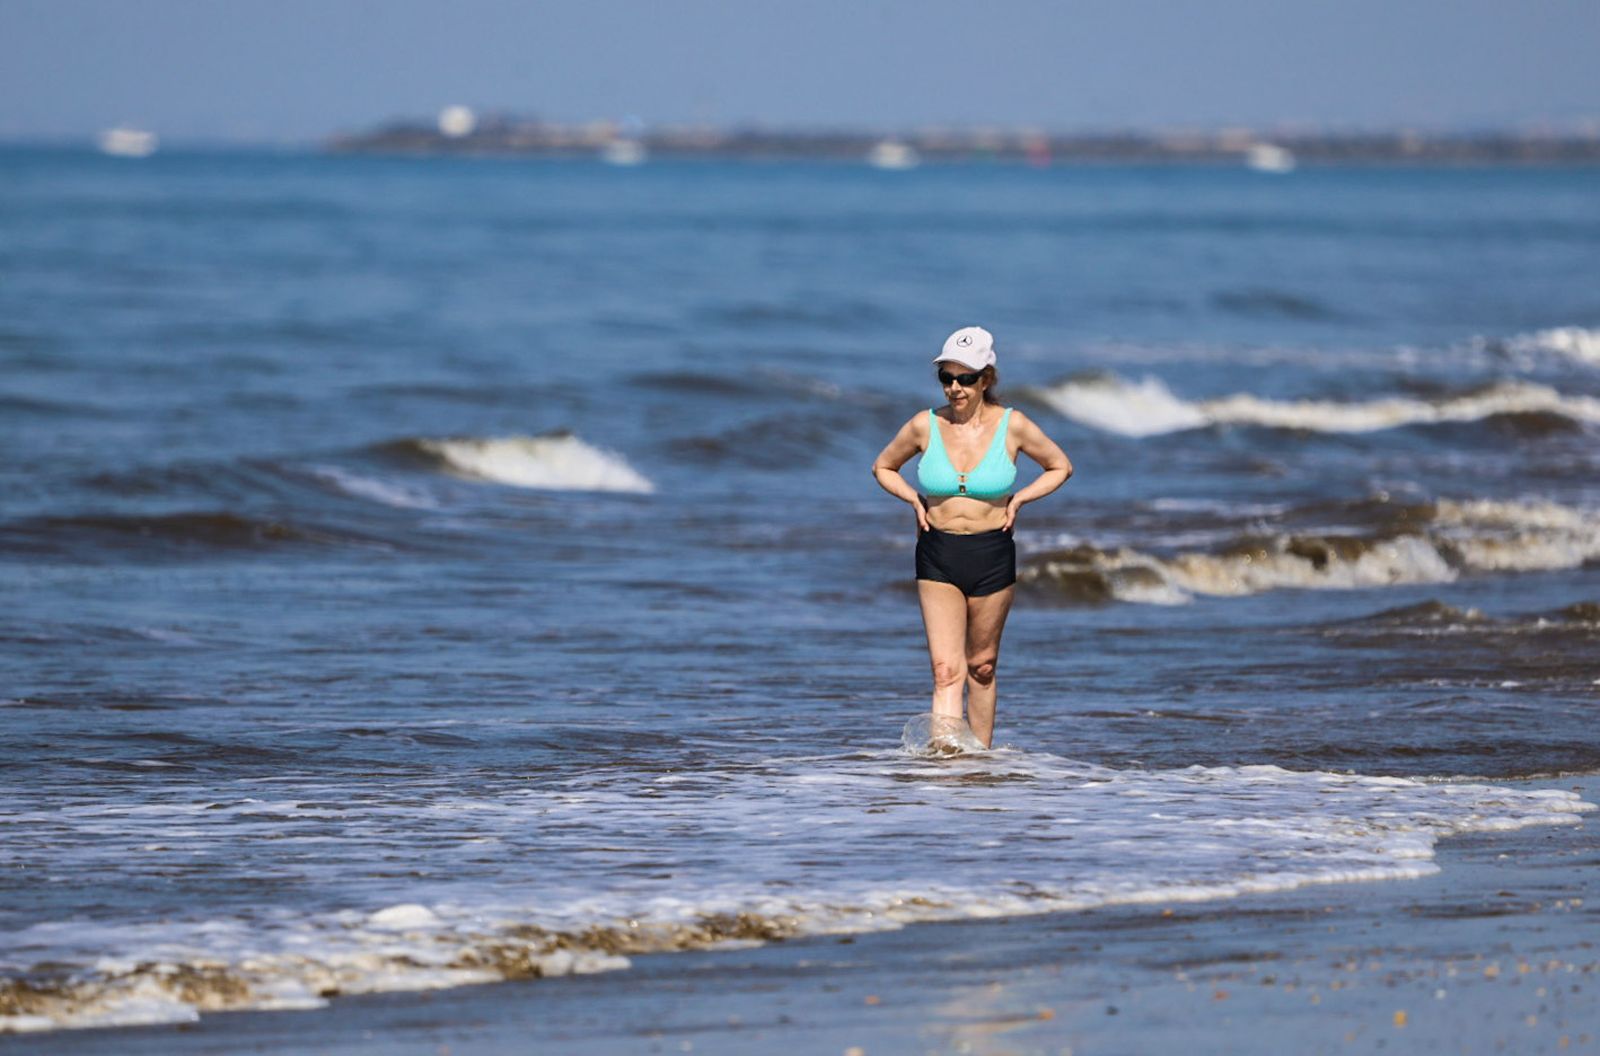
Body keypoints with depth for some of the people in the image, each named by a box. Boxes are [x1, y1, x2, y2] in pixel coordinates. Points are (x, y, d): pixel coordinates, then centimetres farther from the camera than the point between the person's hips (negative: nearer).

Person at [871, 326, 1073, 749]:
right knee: (946, 669, -13)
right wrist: (914, 499, -1)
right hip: (938, 558, 0)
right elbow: (883, 468, 15)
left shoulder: (1013, 426, -5)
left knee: (982, 665, 11)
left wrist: (1019, 499, -2)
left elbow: (1060, 467, 10)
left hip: (993, 557, 0)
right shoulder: (924, 425, -3)